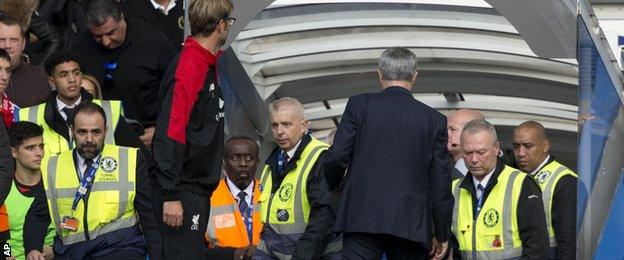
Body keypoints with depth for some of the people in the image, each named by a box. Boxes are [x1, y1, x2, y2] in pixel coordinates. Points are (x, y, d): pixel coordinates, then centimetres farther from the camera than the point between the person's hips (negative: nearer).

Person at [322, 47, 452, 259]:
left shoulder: (360, 105, 3)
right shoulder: (434, 119, 7)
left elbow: (337, 157, -2)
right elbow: (440, 181, 7)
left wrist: (328, 187, 21)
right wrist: (442, 235, 15)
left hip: (363, 219, -2)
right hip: (411, 226, 2)